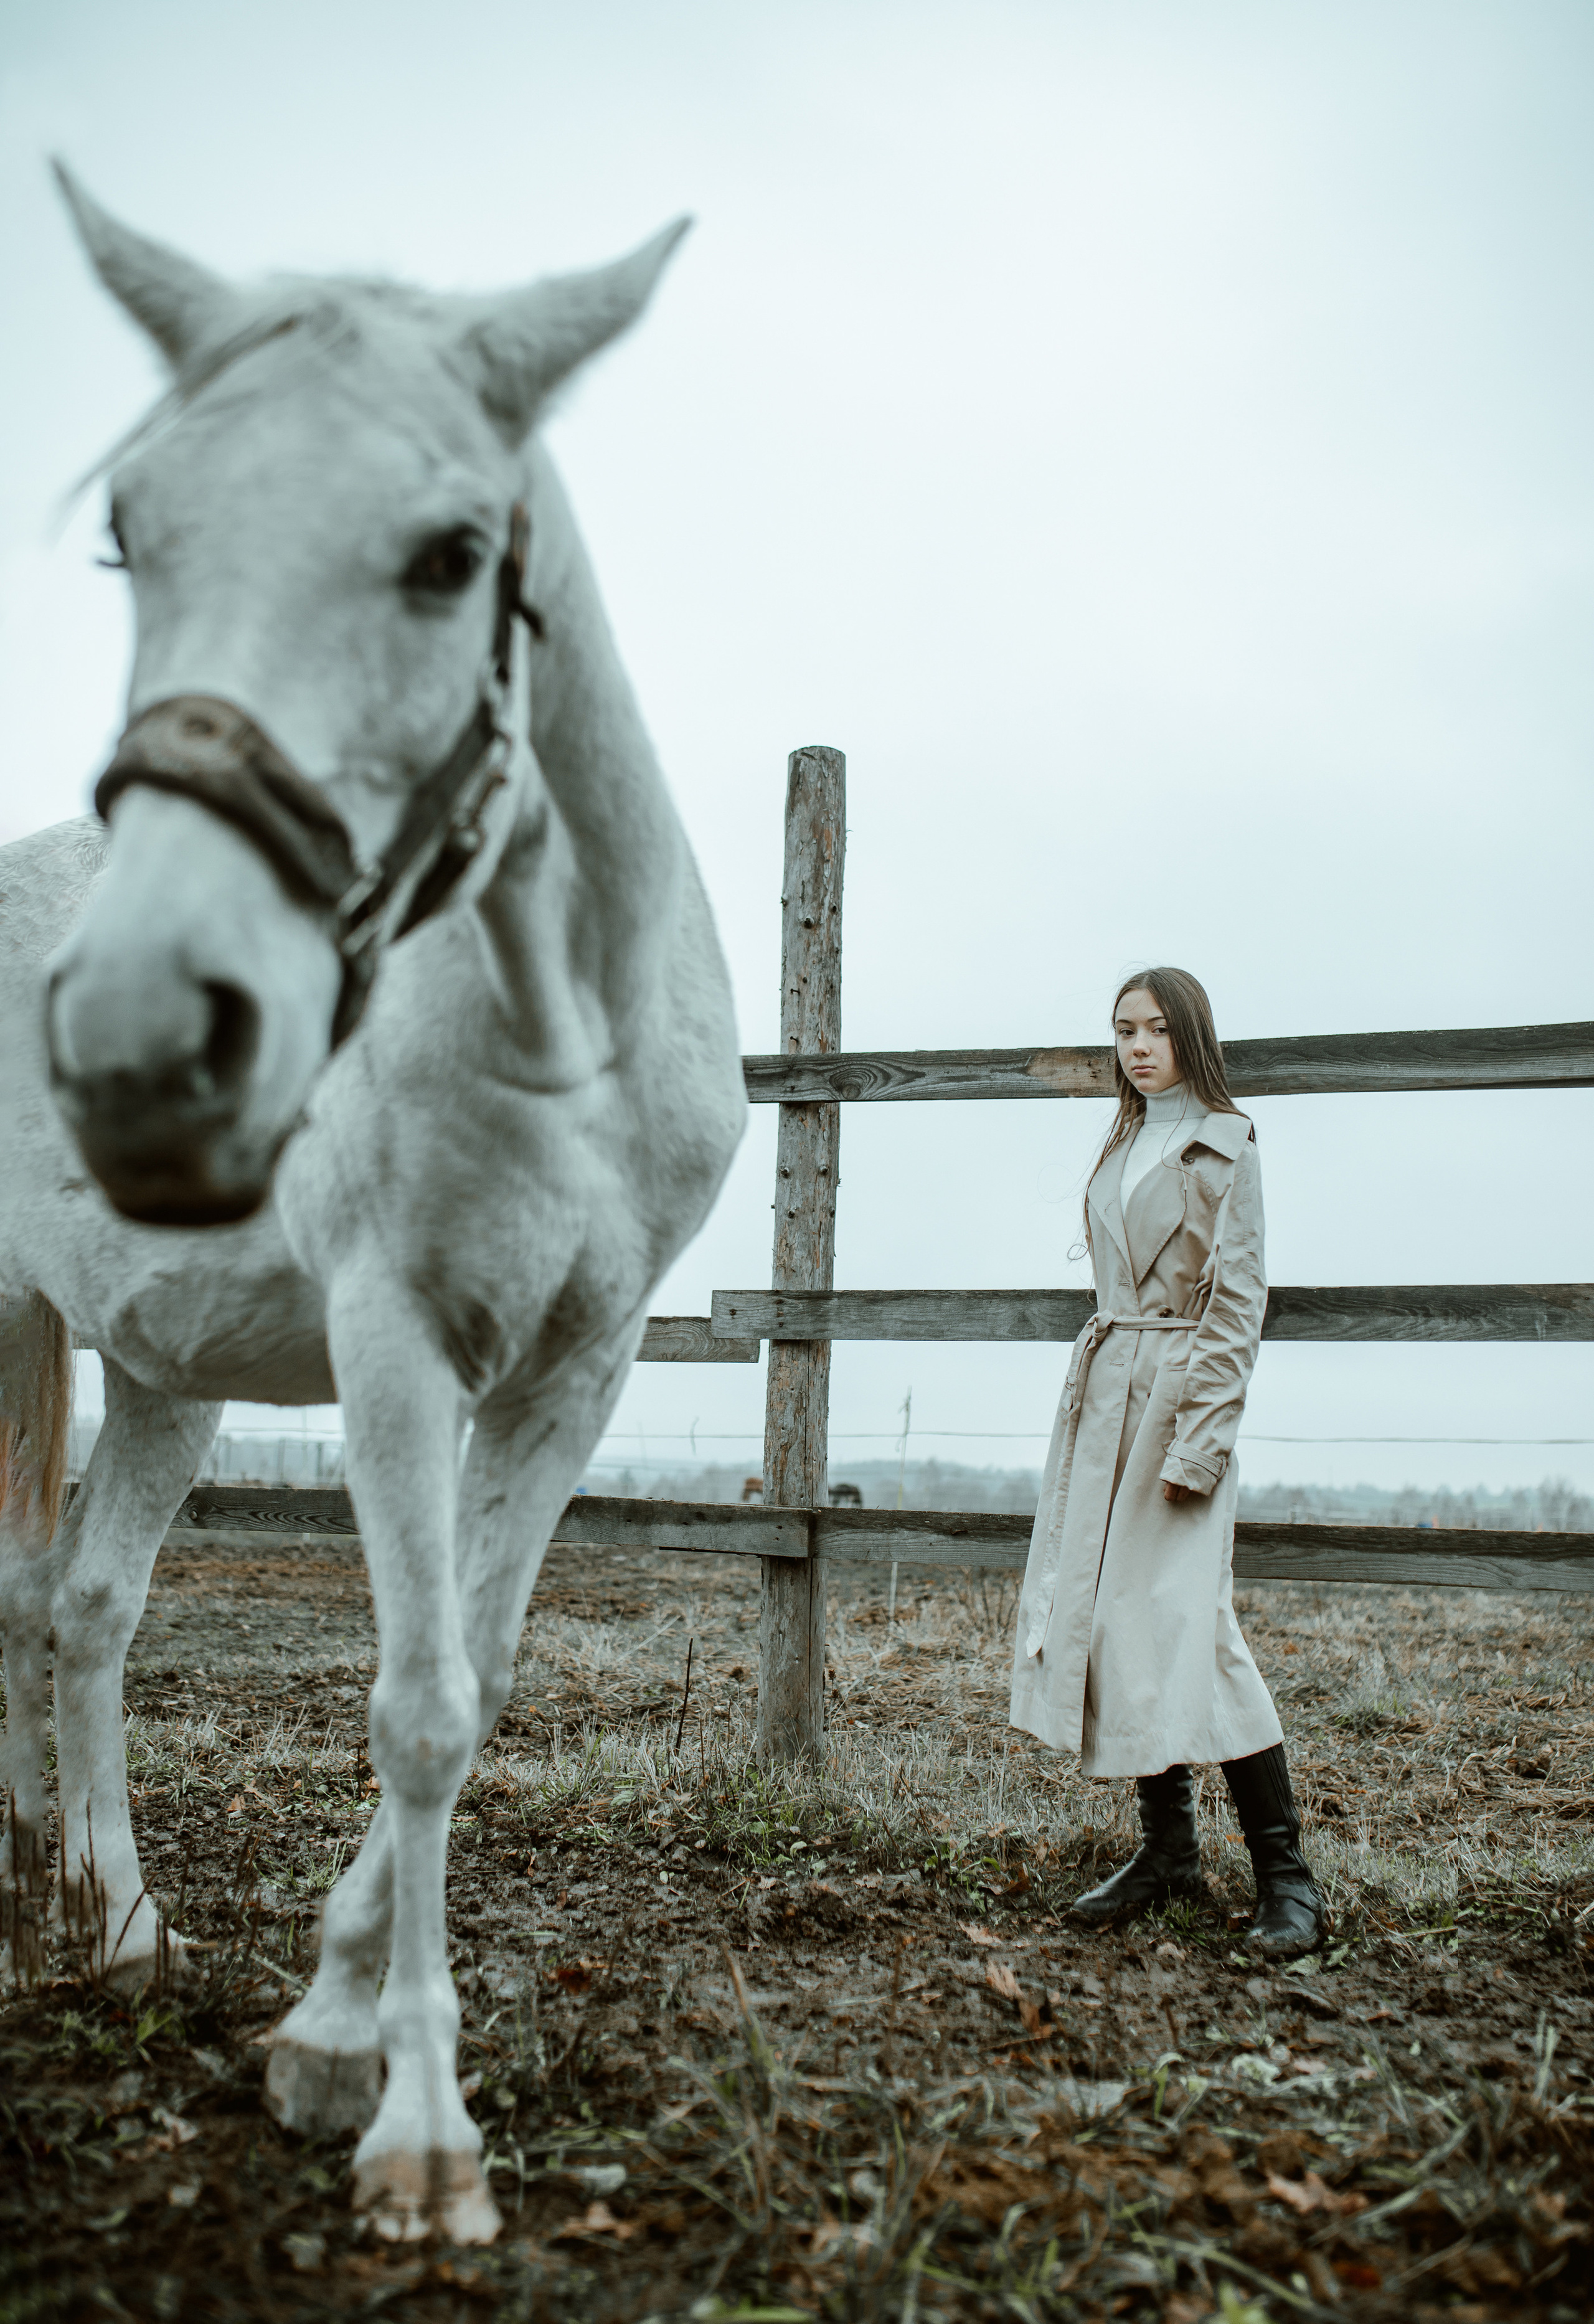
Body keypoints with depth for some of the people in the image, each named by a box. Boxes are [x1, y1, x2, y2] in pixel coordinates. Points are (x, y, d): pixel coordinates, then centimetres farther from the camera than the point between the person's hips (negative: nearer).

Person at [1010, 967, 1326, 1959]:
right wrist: (1100, 1389, 16)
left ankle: (1286, 1872, -5)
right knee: (1096, 1609, 5)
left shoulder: (1223, 1147, -4)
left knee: (1184, 1618, -13)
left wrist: (1202, 1436, -16)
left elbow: (1237, 1304, -10)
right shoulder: (1123, 1149, 16)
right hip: (1103, 1392, 7)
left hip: (1178, 1390, -7)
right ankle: (1169, 1849, 15)